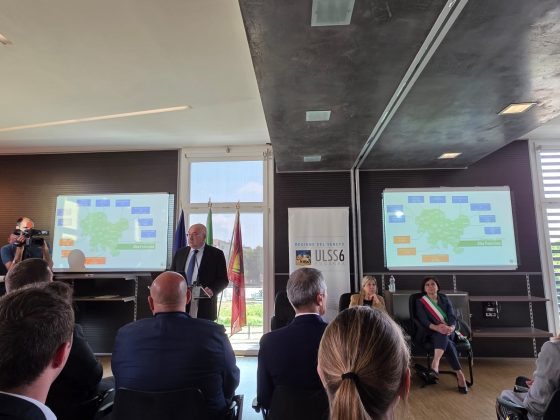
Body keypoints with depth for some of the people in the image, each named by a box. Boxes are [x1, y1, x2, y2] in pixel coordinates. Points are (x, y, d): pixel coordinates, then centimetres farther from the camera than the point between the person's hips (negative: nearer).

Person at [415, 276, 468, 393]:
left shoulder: (444, 299, 14)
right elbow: (424, 321, -7)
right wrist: (436, 327, -29)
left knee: (444, 336, -35)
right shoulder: (420, 302, 7)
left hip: (449, 331, 1)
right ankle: (459, 375, -37)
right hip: (433, 333, -1)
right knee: (447, 343, -34)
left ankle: (435, 364, -52)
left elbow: (452, 317, -1)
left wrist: (451, 327, -25)